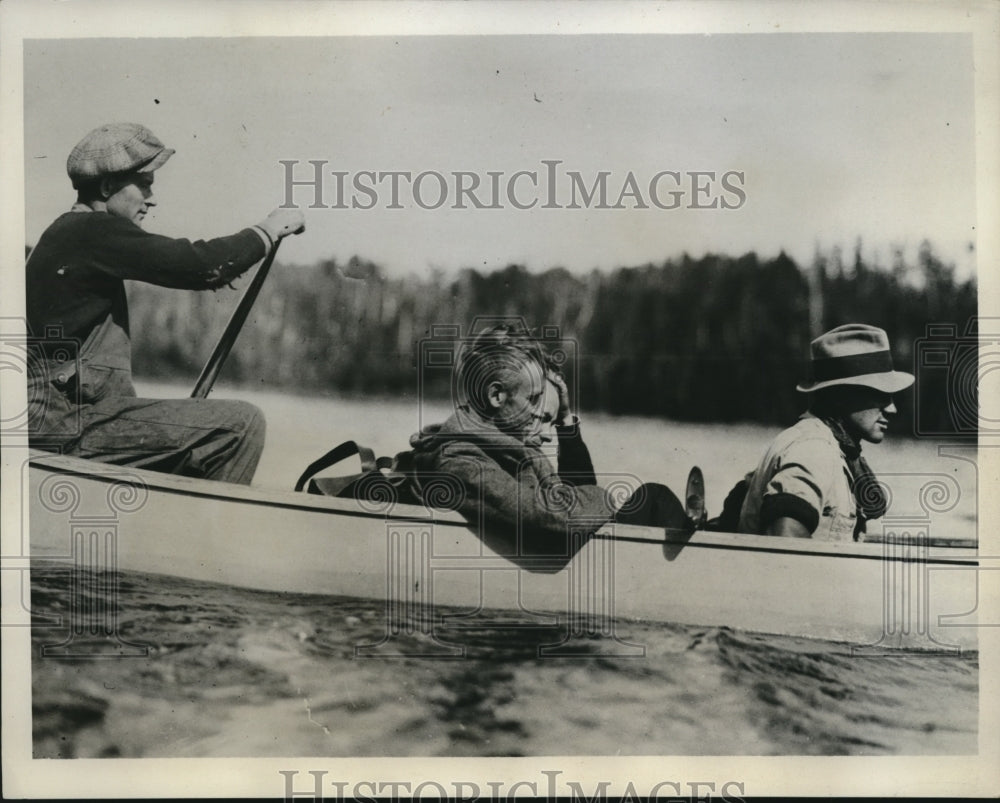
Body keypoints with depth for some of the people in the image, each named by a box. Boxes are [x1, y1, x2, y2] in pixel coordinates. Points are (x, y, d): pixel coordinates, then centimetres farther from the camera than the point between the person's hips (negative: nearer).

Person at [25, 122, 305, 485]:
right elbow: (197, 265, -20)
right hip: (72, 425, -10)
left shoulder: (68, 232, 17)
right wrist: (269, 230, -7)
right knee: (242, 424, -15)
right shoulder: (93, 232, -14)